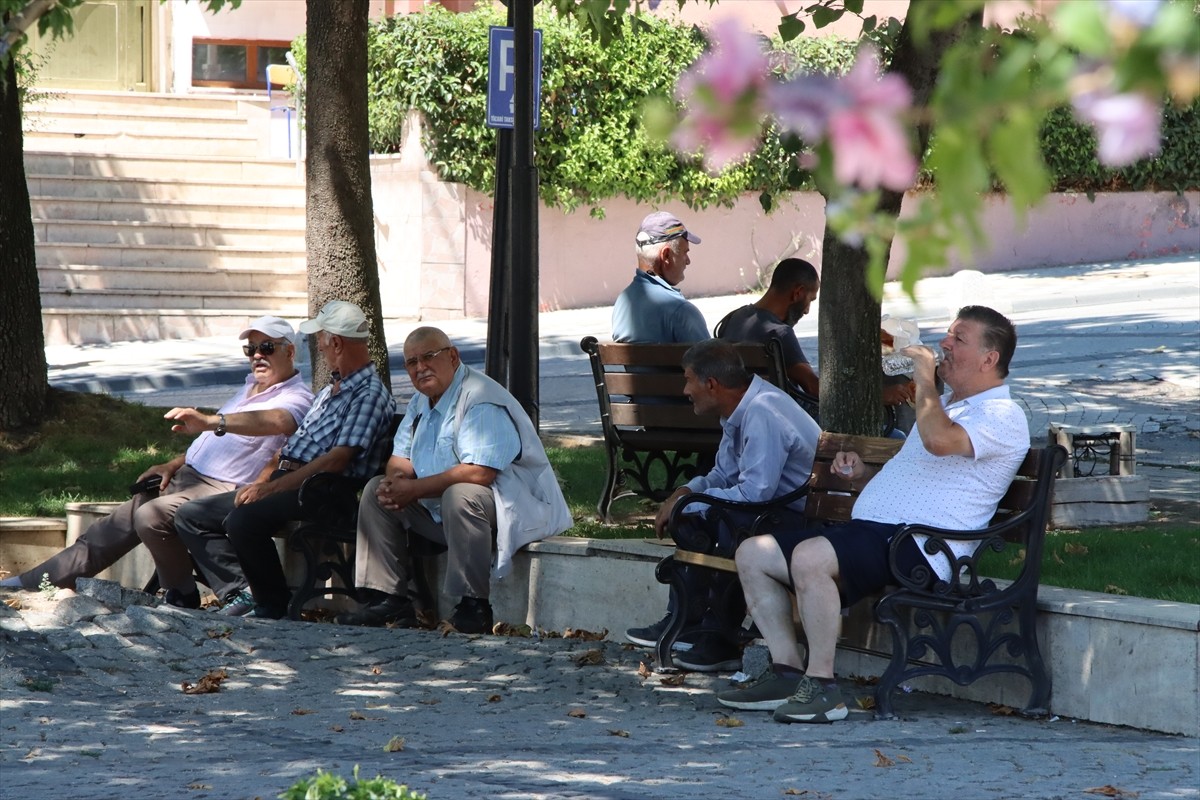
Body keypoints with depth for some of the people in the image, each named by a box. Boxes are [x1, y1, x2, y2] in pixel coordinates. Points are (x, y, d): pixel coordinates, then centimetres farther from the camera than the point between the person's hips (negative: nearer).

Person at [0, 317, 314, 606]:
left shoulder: (295, 398, -12)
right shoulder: (251, 387, 20)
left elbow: (278, 421, -37)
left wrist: (211, 422, -51)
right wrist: (173, 464, 16)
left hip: (221, 491, -10)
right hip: (186, 475, 10)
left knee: (150, 516, -31)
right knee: (118, 522, 6)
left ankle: (181, 596, -13)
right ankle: (34, 581, 11)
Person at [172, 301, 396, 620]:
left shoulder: (370, 394, -9)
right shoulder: (331, 389, 23)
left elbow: (339, 459, -19)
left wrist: (272, 487, -20)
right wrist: (259, 481, 7)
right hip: (287, 482, 11)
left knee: (244, 519, -35)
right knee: (190, 516, 3)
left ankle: (275, 605, -18)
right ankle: (241, 593, -9)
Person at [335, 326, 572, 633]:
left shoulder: (481, 401, -20)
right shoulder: (422, 401, 12)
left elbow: (478, 472, -31)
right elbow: (400, 458, 15)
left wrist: (414, 489, -25)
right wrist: (394, 482, -11)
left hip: (512, 508, -10)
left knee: (460, 496, -40)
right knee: (376, 490, 5)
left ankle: (474, 606, -31)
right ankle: (388, 600, -1)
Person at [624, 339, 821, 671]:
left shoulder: (762, 414, -23)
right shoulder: (740, 412, 8)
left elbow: (754, 493, -29)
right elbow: (724, 476, 18)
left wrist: (685, 503, -19)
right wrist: (685, 492, -3)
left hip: (808, 519, -11)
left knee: (732, 523, -33)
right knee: (690, 518, 13)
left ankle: (724, 642, -21)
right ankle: (685, 621, 12)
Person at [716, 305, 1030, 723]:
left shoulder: (1001, 415, -5)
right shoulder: (943, 406, 29)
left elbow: (939, 440, -28)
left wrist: (925, 379, -13)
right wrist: (861, 476, 16)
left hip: (918, 547, -10)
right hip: (868, 529, 10)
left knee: (810, 557, -34)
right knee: (753, 554, 1)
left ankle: (822, 686, -26)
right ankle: (787, 672, -2)